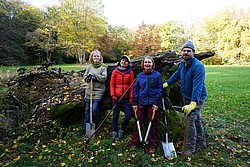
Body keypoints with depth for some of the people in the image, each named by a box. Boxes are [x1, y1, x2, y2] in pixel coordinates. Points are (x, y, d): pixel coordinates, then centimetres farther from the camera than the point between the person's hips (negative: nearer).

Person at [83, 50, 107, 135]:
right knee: (87, 110, 9)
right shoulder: (89, 66, 11)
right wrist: (89, 77, -10)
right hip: (89, 91, 5)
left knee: (95, 110, -9)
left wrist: (94, 75, -15)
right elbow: (84, 77, 11)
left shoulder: (103, 67, -2)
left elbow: (104, 78, -12)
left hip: (98, 91, -4)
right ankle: (86, 128, 20)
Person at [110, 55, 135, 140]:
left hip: (126, 98, 0)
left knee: (128, 115, -6)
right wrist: (113, 95, -6)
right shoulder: (115, 71, 3)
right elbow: (112, 84, 4)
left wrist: (131, 98, -4)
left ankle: (121, 130, 17)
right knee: (115, 115, 8)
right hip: (117, 97, 0)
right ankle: (114, 132, 25)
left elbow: (132, 86, 2)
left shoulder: (130, 72, 3)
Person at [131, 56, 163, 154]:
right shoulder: (139, 76, 7)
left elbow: (160, 90, -3)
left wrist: (157, 103, -10)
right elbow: (135, 90, 9)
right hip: (141, 103, 3)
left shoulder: (157, 75, -1)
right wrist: (134, 103, 4)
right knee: (138, 122, 8)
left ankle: (152, 146, 19)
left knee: (153, 124, 7)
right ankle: (134, 142, 22)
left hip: (153, 104, -2)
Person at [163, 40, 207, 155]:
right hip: (186, 97, 8)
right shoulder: (182, 63, 0)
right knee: (196, 119, 20)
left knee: (190, 120, -9)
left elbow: (197, 86, -35)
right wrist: (166, 84, 21)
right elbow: (176, 75, 18)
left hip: (197, 98, -8)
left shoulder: (198, 66, -26)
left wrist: (192, 104, -42)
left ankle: (190, 148, 7)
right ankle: (201, 142, 38)